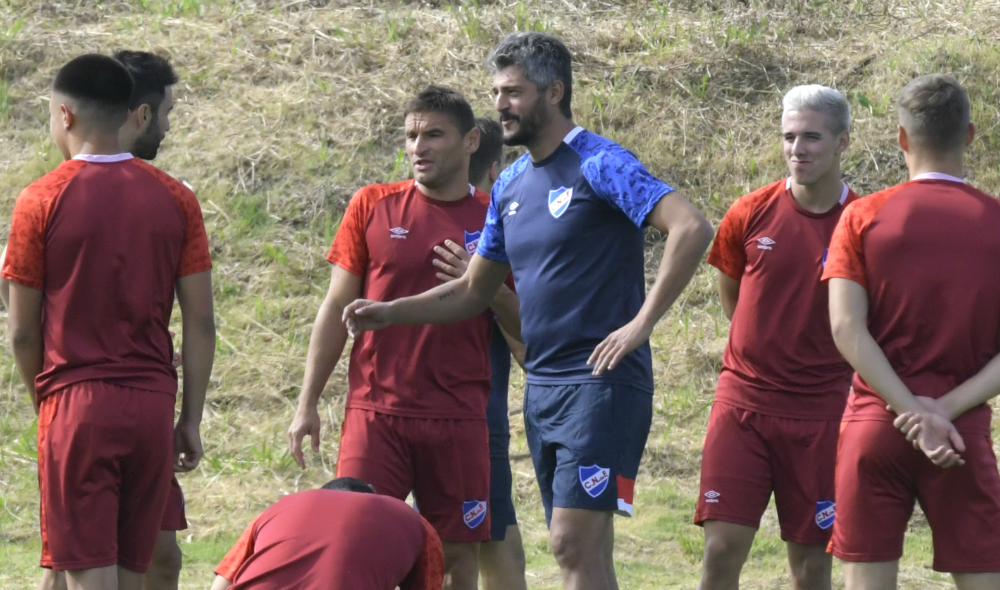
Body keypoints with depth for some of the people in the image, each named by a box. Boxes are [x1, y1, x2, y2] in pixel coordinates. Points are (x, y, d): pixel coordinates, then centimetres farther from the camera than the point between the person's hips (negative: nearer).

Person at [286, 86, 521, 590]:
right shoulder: (372, 206, 6)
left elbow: (526, 326, 9)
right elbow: (336, 307, 8)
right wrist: (307, 404, 4)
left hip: (458, 419, 0)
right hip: (375, 412, 0)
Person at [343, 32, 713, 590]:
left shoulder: (600, 165, -10)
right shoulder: (511, 185, 14)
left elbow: (692, 228, -23)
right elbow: (475, 292, 22)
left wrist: (641, 323, -24)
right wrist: (391, 312, 9)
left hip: (602, 382, -8)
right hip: (542, 387, 8)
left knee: (575, 542, -15)